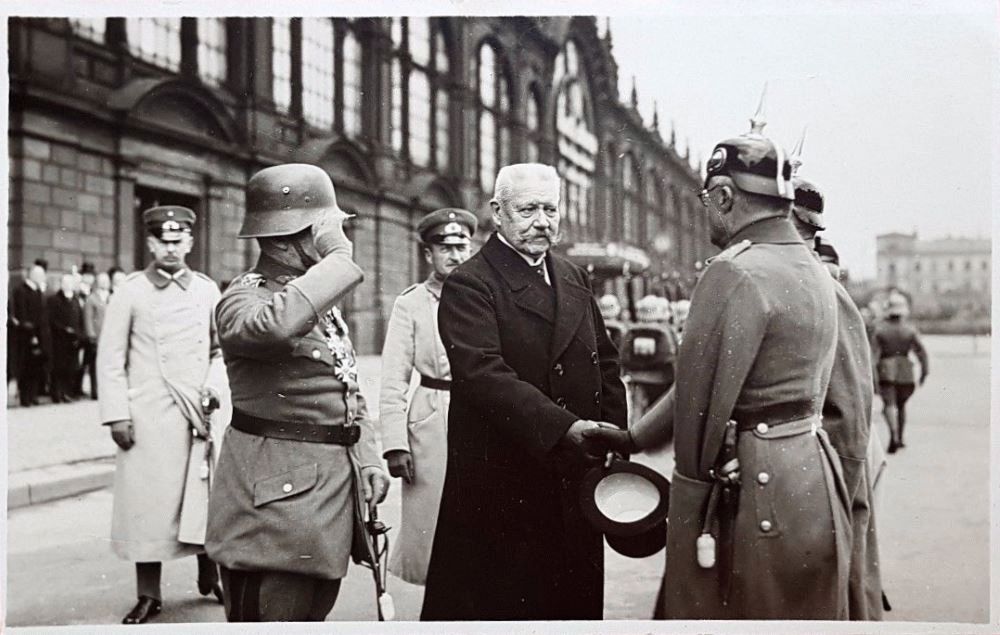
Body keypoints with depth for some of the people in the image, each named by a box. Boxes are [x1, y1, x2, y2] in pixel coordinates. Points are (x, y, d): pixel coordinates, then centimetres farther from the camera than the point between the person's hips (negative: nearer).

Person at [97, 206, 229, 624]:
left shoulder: (207, 290, 8)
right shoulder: (130, 292, 1)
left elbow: (222, 348, 15)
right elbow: (110, 358, 0)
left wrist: (216, 386, -2)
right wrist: (117, 414, -7)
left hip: (199, 413, 2)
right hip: (149, 416, -2)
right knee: (149, 502, 1)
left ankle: (209, 576, 24)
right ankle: (148, 595, 12)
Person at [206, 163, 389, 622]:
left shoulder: (323, 300, 15)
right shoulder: (244, 297, -12)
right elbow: (273, 326, -38)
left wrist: (368, 459, 7)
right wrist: (339, 255, -26)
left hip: (334, 487, 8)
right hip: (276, 494, -8)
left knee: (313, 614, 16)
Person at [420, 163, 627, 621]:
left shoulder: (574, 279, 14)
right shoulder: (469, 284, -10)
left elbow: (605, 360, 18)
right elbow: (483, 373, -23)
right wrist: (564, 427, -32)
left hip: (575, 481, 7)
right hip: (501, 489, -6)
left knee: (573, 600, 14)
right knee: (492, 602, 3)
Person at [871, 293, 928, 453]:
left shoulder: (879, 329, -1)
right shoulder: (910, 330, 1)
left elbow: (874, 353, -8)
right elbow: (921, 352, -4)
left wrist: (873, 375, -9)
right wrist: (924, 371, 4)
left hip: (885, 372, -2)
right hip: (905, 373, 2)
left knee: (889, 404, -8)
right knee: (901, 405, 18)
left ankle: (894, 435, -31)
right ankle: (900, 439, 25)